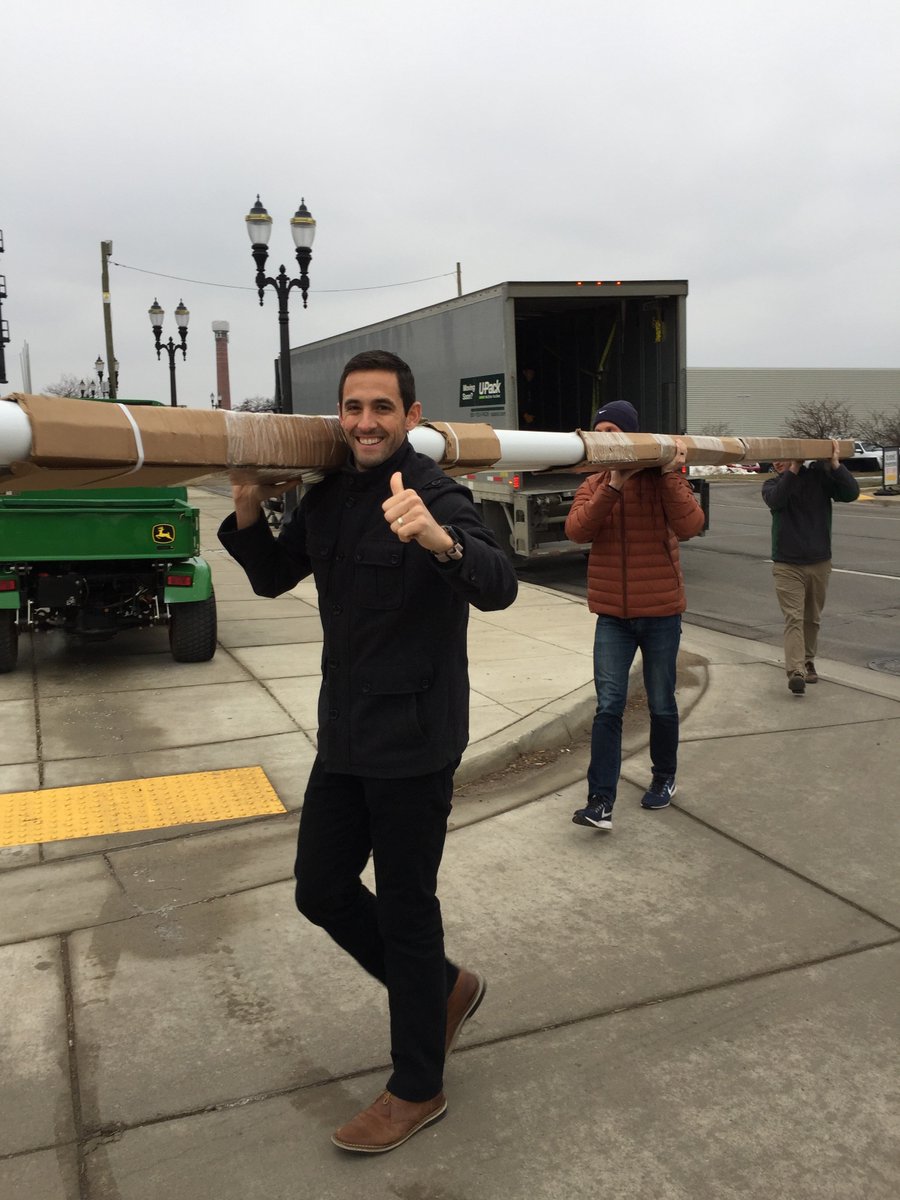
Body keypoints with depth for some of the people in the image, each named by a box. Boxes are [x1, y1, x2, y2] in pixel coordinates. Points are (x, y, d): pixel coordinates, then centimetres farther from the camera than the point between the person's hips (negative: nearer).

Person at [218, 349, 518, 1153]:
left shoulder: (436, 497, -17)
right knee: (321, 890, 16)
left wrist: (441, 540, -52)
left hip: (414, 741, -8)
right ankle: (446, 988, 38)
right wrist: (248, 514, -4)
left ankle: (417, 1090, 27)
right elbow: (273, 579, 14)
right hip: (345, 734, 8)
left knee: (406, 909, 5)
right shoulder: (326, 498, 6)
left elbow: (499, 588, -32)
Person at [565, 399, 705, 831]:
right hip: (612, 616, 1)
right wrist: (613, 486, -24)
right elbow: (576, 529, -16)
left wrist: (670, 474, -23)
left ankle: (664, 778, 35)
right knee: (609, 707, -4)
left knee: (661, 704, 13)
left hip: (660, 613, -1)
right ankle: (600, 802, -3)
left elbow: (689, 526, -19)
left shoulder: (664, 479, -3)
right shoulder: (593, 485, 3)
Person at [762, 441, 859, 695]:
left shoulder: (819, 476, 1)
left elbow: (851, 493, -12)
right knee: (794, 618, -13)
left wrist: (835, 464, -21)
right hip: (787, 566, -2)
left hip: (819, 563, 2)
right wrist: (793, 470, -26)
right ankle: (796, 671, -22)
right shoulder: (773, 485, 1)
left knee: (812, 618, 14)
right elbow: (776, 500, -22)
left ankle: (808, 662, 31)